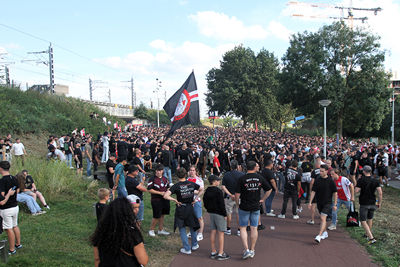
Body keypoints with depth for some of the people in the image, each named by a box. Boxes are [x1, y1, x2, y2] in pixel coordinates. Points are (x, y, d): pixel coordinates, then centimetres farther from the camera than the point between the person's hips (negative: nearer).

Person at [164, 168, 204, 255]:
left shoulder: (176, 186, -13)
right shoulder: (192, 184, -3)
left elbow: (165, 196, -23)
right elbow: (202, 191, 11)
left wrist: (175, 200, -13)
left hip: (181, 209, -3)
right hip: (190, 208, 3)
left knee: (182, 229, 10)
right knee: (192, 226, 22)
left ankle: (187, 249, 13)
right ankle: (194, 245, 34)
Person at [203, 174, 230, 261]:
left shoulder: (207, 191, 5)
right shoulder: (218, 191, -17)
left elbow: (205, 204, 12)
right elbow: (221, 204, -17)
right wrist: (225, 214, -10)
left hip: (211, 213, 7)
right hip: (219, 214, -7)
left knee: (213, 232, 12)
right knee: (221, 233, -1)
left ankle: (213, 252, 18)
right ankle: (220, 254, 1)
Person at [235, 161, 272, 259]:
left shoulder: (242, 178, -12)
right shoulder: (260, 178, -1)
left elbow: (237, 194, -14)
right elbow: (269, 190, 5)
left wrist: (237, 203, 2)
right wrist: (262, 200, 12)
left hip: (244, 207, -3)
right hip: (256, 207, 3)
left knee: (243, 228, 8)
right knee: (254, 228, 12)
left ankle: (247, 250, -1)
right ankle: (252, 250, 20)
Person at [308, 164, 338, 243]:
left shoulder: (330, 181, -9)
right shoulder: (317, 181, 0)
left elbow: (335, 193, -3)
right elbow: (313, 191, 4)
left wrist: (335, 204, -5)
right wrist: (310, 202, -1)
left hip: (327, 203, -4)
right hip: (319, 203, 4)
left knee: (323, 218, -14)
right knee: (322, 218, 16)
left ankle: (319, 236, -18)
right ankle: (325, 233, 33)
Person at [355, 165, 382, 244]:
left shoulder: (361, 180, -10)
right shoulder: (375, 181, -2)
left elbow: (356, 191, -16)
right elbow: (380, 192, -8)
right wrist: (379, 202, 2)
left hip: (364, 204, -4)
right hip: (372, 203, 4)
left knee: (363, 221, 0)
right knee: (370, 219, 23)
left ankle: (371, 238, -12)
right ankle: (368, 234, 39)